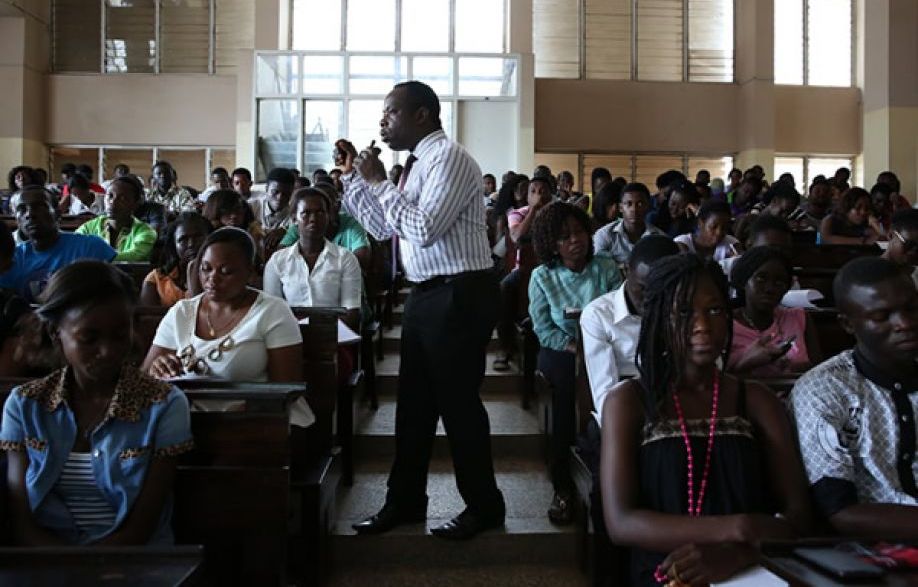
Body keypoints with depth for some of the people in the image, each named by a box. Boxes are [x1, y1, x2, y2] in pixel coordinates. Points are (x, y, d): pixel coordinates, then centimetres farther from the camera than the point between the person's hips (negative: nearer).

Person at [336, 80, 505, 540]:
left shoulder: (449, 157, -13)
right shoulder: (417, 162, 13)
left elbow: (424, 229, -24)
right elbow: (384, 228, 18)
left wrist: (379, 182, -15)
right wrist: (354, 176, 12)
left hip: (458, 295, -9)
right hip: (426, 294, 9)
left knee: (457, 402, 1)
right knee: (414, 400, 15)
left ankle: (483, 506, 19)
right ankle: (404, 501, 29)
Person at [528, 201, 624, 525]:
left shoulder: (607, 268, 6)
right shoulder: (542, 277, 6)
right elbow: (543, 329, 0)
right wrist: (574, 347, -14)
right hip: (560, 351, 0)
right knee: (568, 378, -33)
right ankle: (563, 484, -23)